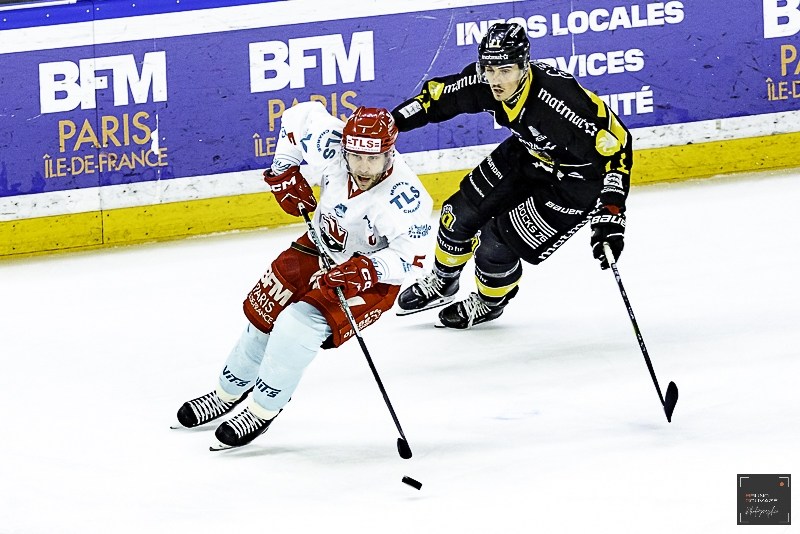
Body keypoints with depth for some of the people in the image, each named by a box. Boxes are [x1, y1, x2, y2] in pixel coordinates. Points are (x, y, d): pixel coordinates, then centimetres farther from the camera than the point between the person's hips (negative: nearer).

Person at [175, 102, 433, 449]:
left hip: (372, 278, -6)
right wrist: (284, 172, -4)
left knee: (298, 326, -23)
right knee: (263, 314, 8)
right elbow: (300, 117, -3)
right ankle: (228, 394, 34)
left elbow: (409, 257, -32)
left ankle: (263, 411, -5)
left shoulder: (404, 196, -35)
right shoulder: (332, 147, -22)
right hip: (320, 249, 6)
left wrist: (366, 271, -45)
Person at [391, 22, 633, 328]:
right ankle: (442, 283, 43)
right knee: (461, 214, 11)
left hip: (575, 178, -7)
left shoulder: (561, 101, -41)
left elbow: (615, 143, -37)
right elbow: (437, 96, -3)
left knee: (495, 247, -7)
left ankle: (490, 303, 28)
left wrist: (610, 214, -43)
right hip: (530, 152, 7)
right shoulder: (483, 83, -21)